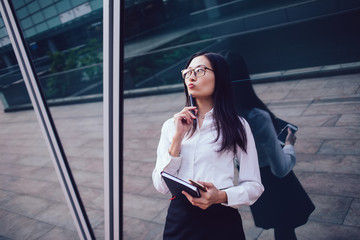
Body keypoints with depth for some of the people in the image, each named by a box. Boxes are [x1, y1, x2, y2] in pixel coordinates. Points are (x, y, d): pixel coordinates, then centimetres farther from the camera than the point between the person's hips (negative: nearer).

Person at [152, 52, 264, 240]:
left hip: (221, 219, -1)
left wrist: (222, 196, -21)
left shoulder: (237, 126, -1)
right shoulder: (171, 125, 5)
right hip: (179, 219, 2)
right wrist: (178, 137, -11)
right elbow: (161, 186, -3)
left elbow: (254, 185, -2)